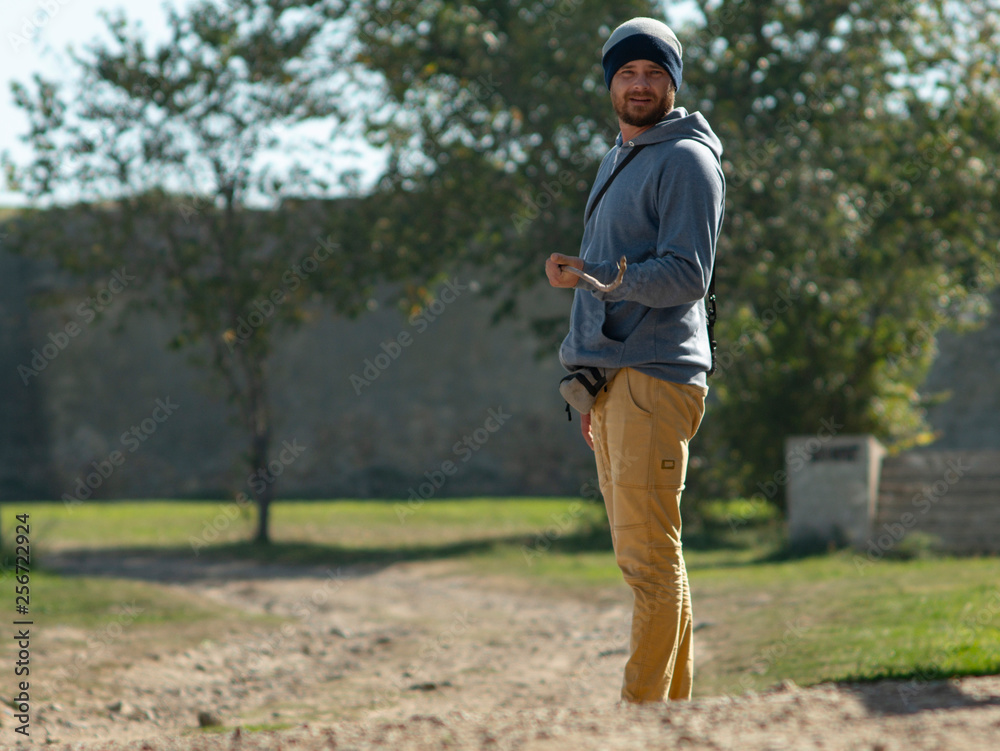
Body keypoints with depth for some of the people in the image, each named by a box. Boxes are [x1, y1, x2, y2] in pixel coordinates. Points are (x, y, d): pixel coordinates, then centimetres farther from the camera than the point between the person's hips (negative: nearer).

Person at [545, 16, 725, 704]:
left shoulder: (685, 158, -7)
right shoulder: (617, 160, 22)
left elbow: (686, 275, -16)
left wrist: (595, 275, -27)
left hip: (656, 379, -10)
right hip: (612, 377, 10)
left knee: (650, 558, -11)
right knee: (644, 556, 10)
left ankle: (645, 711, -11)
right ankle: (675, 705, 15)